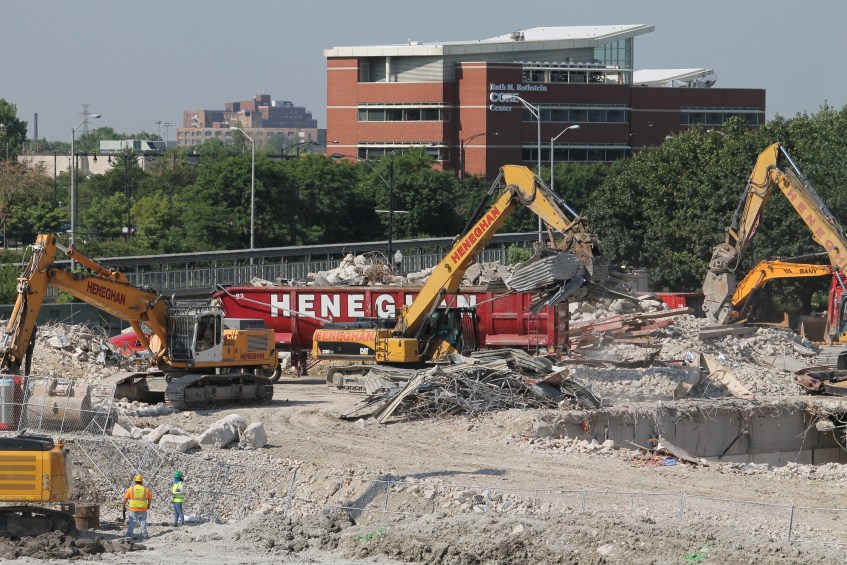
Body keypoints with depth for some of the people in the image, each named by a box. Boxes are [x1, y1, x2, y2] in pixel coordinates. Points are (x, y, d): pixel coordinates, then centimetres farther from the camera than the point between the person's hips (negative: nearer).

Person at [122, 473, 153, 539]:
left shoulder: (131, 488, -1)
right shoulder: (145, 489, 2)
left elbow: (126, 498, 0)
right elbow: (150, 498, 8)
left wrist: (123, 505, 14)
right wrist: (148, 505, 25)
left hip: (133, 508, -1)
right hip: (143, 508, 1)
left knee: (132, 522, 4)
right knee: (143, 521, 9)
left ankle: (129, 534, -1)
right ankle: (144, 534, 9)